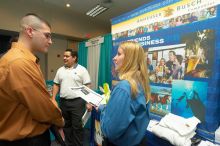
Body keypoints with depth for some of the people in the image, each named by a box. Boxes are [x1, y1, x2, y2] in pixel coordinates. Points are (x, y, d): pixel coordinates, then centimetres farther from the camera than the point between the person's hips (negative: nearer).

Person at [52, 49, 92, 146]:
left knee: (77, 126, 3)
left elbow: (87, 87, -9)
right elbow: (56, 85, 14)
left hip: (77, 102, -5)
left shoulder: (82, 70, -6)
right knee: (66, 125, 18)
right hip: (63, 102, 5)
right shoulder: (60, 70, 9)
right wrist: (53, 99, 6)